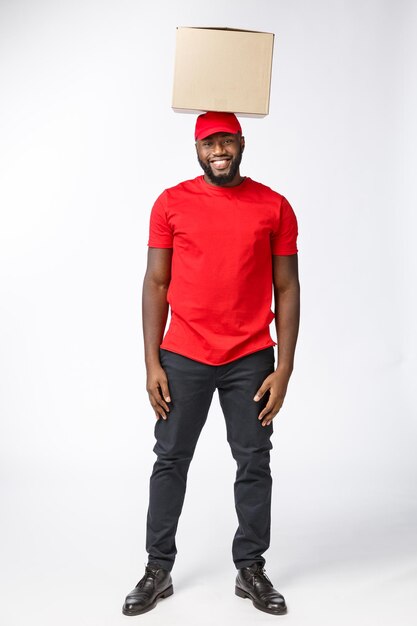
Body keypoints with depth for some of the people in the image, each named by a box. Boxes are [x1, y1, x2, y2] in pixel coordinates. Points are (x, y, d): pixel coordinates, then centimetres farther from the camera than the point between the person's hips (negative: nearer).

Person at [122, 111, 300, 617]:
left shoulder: (274, 207, 1)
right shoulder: (171, 203, 1)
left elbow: (286, 289, 2)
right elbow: (156, 283, 2)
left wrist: (283, 369, -4)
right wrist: (152, 363, -4)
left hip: (251, 360, 0)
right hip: (183, 357, 0)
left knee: (254, 465, 8)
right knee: (170, 461, 8)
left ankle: (251, 569, 25)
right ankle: (158, 570, 23)